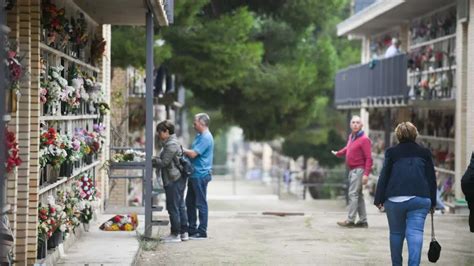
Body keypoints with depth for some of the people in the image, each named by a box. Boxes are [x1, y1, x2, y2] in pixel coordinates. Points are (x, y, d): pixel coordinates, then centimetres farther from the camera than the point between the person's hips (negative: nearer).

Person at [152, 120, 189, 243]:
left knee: (173, 207, -5)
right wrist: (154, 159, 5)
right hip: (178, 179, 11)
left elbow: (164, 162, -18)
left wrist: (151, 160, -7)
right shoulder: (169, 143, 18)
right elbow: (163, 160, 18)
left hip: (173, 181, -11)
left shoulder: (171, 145, -16)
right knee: (180, 206, 13)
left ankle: (175, 234, -1)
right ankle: (184, 232, 17)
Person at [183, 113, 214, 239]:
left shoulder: (206, 138, -16)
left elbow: (193, 154, -20)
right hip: (194, 174, 10)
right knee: (190, 202, 14)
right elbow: (192, 152, 19)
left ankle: (202, 232, 2)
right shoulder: (199, 136, 15)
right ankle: (192, 229, 21)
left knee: (201, 204, -3)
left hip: (200, 175, -10)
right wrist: (184, 151, 2)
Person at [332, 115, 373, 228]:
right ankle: (363, 221, 17)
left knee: (353, 194, -12)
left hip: (359, 170, -9)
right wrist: (338, 153, 45)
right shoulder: (351, 136, 11)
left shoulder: (364, 139, -14)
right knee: (358, 195, 11)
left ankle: (350, 220, -13)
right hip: (352, 170, 9)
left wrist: (366, 174, -24)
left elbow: (368, 158, -18)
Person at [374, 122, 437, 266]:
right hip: (420, 199, 0)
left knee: (396, 233, 13)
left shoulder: (391, 152, 4)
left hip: (395, 199, 0)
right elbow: (432, 178, 10)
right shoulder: (425, 152, 8)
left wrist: (379, 199, 7)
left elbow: (384, 176, 3)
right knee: (415, 232, -6)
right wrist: (432, 202, 16)